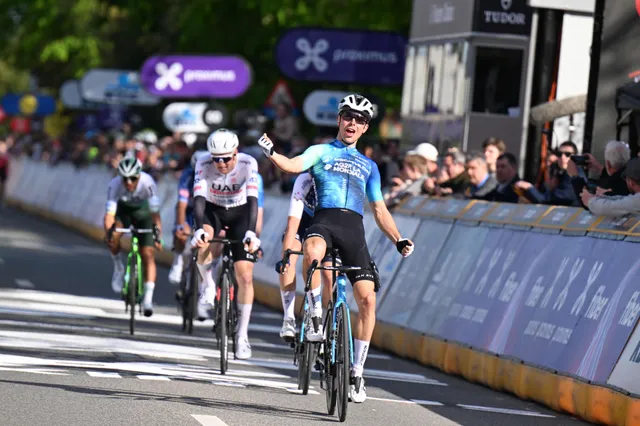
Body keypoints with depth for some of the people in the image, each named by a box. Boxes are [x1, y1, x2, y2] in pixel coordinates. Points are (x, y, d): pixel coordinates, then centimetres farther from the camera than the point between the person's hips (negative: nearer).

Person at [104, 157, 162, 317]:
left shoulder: (147, 182, -34)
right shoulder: (115, 184, -31)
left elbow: (155, 212, -33)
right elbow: (110, 213, -35)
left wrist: (158, 233, -43)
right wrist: (108, 232, -51)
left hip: (142, 211, -1)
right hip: (122, 210, 1)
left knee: (148, 254, -14)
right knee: (114, 236, -31)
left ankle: (148, 298, -13)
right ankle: (118, 267, -2)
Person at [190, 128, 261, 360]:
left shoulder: (248, 164, -28)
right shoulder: (203, 165, -26)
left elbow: (252, 199, -37)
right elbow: (198, 198, -36)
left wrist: (251, 232, -52)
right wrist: (199, 229, -53)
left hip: (240, 212, 0)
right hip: (213, 210, 0)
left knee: (245, 277, -10)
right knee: (203, 243, -36)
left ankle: (242, 335, 0)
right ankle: (208, 287, -7)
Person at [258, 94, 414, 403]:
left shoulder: (368, 166, 27)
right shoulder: (321, 152, 17)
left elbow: (379, 210, 26)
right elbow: (293, 166, -4)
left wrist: (398, 240, 11)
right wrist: (271, 154, -25)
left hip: (354, 229, 3)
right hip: (324, 218, -3)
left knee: (367, 299, -11)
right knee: (313, 253, -41)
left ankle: (357, 371, -1)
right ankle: (316, 318, -21)